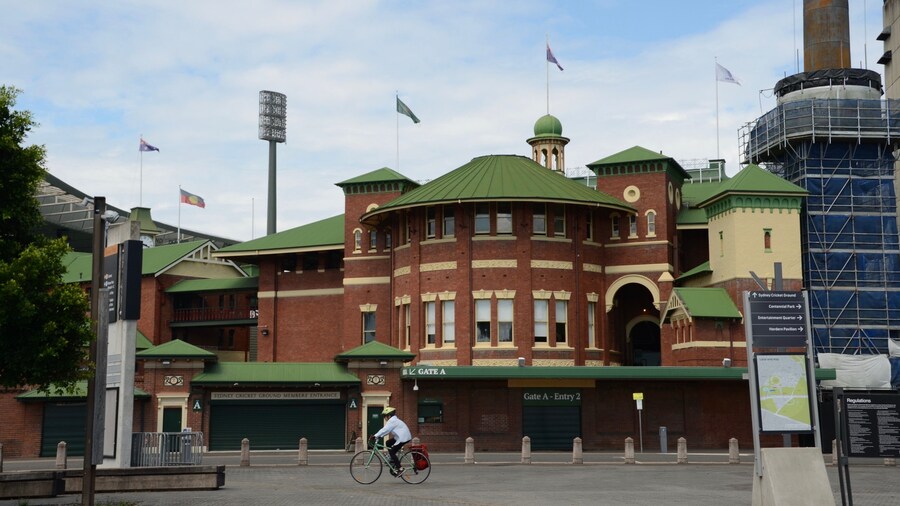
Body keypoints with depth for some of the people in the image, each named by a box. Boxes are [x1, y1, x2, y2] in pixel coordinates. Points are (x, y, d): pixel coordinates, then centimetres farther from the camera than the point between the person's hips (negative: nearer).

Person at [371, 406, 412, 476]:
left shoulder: (392, 421, -14)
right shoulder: (393, 420, 18)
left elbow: (385, 430, -20)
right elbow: (386, 430, 18)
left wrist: (375, 436, -20)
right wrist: (378, 436, 9)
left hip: (403, 438, -11)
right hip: (400, 437, 11)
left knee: (392, 452, -9)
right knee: (388, 443, 17)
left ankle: (400, 469, -10)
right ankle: (393, 460, 17)